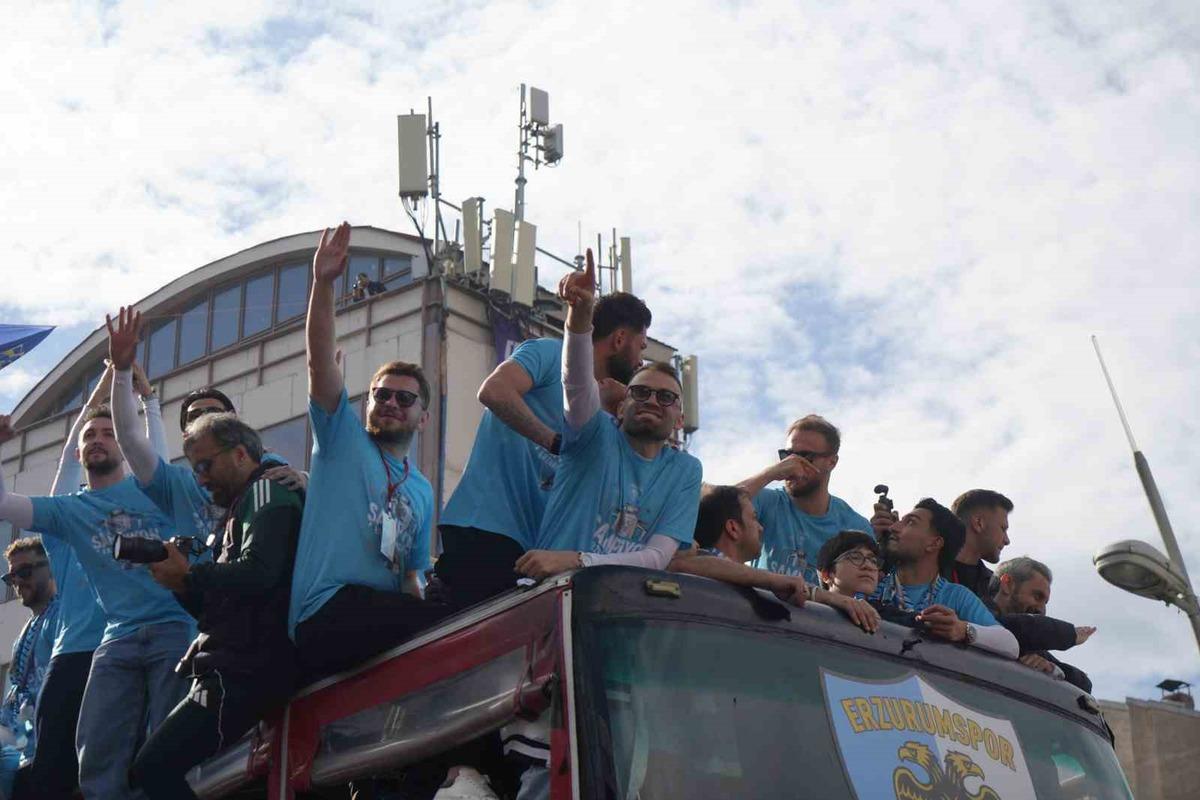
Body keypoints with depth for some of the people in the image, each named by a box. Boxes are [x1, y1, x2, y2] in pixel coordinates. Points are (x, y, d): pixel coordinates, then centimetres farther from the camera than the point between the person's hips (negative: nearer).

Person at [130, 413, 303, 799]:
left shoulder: (267, 491, -4)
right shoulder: (242, 508, 27)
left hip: (243, 669, -11)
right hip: (235, 663, 11)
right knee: (154, 768, 9)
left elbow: (257, 573, -22)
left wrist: (189, 574, -10)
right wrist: (185, 585, 8)